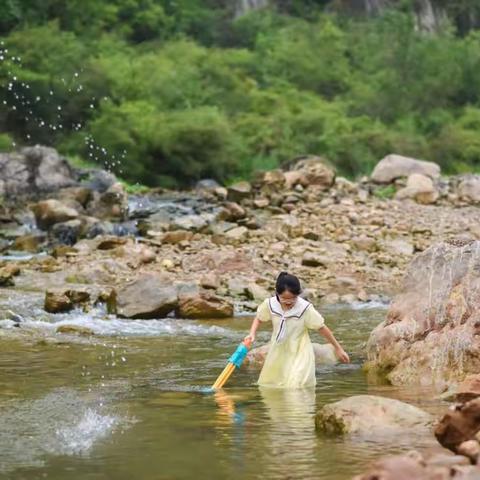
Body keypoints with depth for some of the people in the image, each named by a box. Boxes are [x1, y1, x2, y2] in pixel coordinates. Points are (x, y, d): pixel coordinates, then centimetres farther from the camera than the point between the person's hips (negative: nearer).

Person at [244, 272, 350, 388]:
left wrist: (338, 348, -5)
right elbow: (258, 318, 7)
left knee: (296, 386, -16)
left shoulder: (305, 308, -22)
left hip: (299, 355, -5)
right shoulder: (270, 304, -13)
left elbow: (322, 327, -12)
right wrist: (252, 333, -11)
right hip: (278, 353, 5)